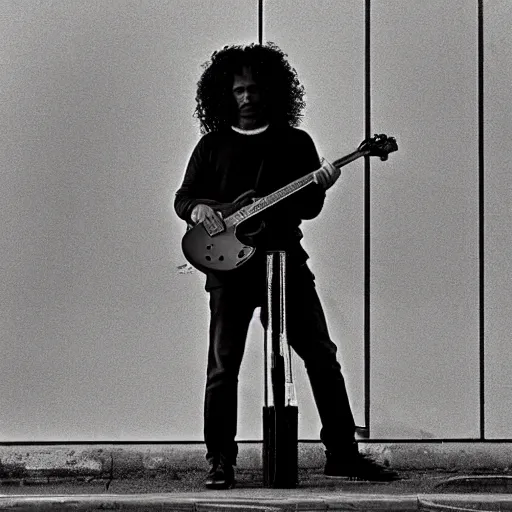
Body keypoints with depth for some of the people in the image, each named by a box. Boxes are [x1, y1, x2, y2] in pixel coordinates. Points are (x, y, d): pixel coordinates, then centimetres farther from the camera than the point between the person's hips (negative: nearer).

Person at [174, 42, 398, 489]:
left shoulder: (296, 142, 10)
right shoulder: (213, 145, 9)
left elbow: (309, 208, 6)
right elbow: (183, 197, 10)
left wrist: (321, 186, -15)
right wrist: (197, 209, -12)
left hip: (285, 260, 1)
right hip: (230, 266, -1)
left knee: (322, 358, -1)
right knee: (223, 366, -2)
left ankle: (342, 453, 7)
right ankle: (220, 461, 6)